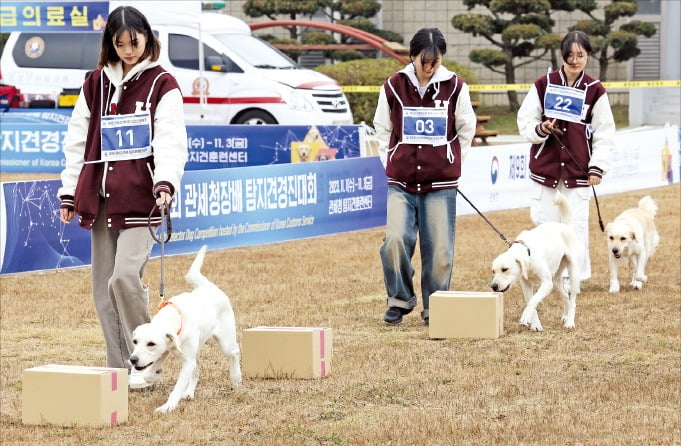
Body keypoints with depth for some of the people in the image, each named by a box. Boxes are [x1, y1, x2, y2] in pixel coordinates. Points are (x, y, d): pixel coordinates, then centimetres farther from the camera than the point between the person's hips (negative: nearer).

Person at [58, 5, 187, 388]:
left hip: (140, 198, -5)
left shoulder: (162, 85, 0)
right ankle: (118, 367, 12)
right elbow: (78, 141, 16)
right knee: (104, 285, 5)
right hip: (100, 197, 5)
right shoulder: (95, 84, 14)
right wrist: (69, 192, 11)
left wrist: (166, 183, -26)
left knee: (126, 277, -17)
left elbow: (171, 141, -9)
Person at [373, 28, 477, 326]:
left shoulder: (454, 87, -1)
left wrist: (450, 164, 11)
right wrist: (392, 163, 9)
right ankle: (399, 300, 5)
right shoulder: (394, 86, 0)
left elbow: (466, 130, 11)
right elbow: (383, 129, 12)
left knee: (440, 248, -1)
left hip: (441, 183, 0)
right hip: (401, 182, 0)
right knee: (395, 239, -14)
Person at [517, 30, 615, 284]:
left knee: (576, 223, -2)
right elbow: (525, 121, 7)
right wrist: (539, 129, -14)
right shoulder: (544, 85, 3)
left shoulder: (595, 91, 2)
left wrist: (598, 167, -4)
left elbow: (604, 133, 4)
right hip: (545, 165, 1)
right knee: (543, 219, 1)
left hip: (578, 169, -1)